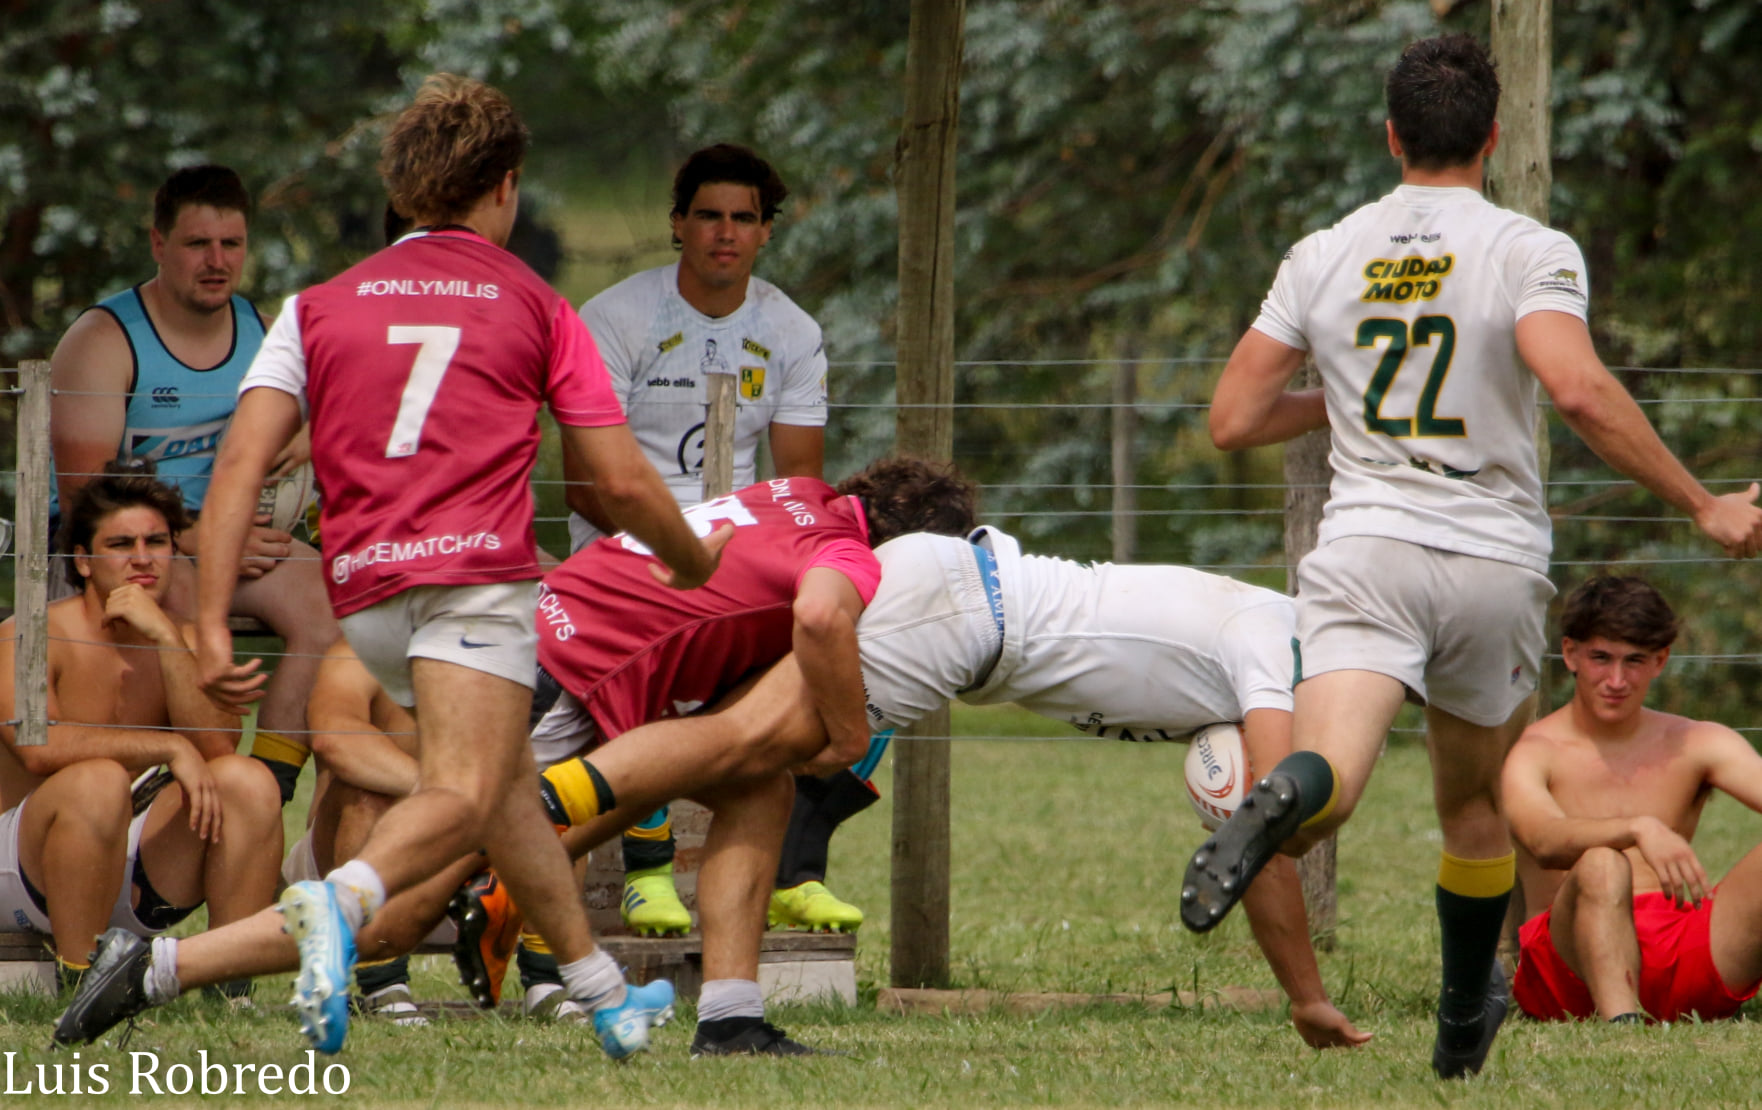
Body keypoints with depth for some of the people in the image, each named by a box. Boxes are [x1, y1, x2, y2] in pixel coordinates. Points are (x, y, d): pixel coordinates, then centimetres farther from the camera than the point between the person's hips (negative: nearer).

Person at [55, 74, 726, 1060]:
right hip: (476, 572, -5)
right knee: (462, 795, -22)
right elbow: (624, 482, 13)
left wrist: (212, 628, 2)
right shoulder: (537, 309, 14)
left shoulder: (322, 306, 19)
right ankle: (343, 899, -52)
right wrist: (695, 562, 33)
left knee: (506, 772, 23)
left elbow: (241, 465, 6)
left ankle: (604, 991, 30)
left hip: (366, 590, 5)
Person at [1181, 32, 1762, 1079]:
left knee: (1331, 779, -18)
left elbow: (1233, 421, 9)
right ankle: (1464, 1023, 36)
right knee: (1479, 806, 21)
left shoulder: (1323, 257, 7)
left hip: (1364, 557, 0)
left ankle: (1282, 799, -55)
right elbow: (1578, 390, -20)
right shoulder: (1530, 251, -4)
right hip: (1495, 561, 0)